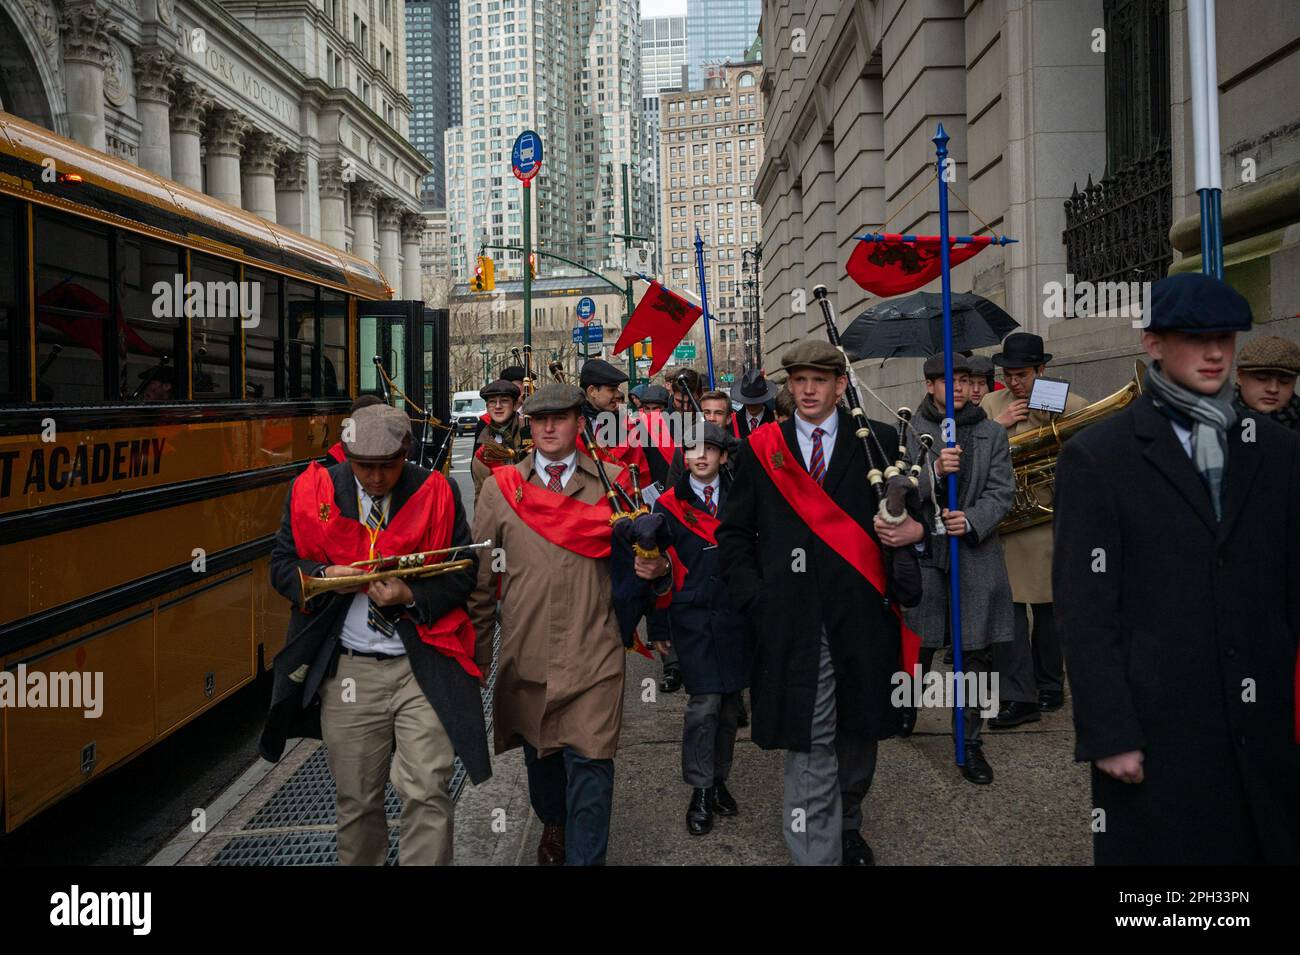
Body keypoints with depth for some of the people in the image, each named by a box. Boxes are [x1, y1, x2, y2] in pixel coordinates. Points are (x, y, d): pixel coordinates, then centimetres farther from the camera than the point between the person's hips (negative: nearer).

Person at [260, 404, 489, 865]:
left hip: (423, 669, -1)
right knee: (356, 799, 12)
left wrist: (411, 596, -16)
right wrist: (325, 576, -13)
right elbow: (282, 566, 7)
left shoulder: (437, 494, -1)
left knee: (427, 793, -5)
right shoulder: (312, 491, 2)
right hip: (347, 672, 2)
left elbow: (463, 572, 1)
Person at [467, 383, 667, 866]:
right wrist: (478, 651, 8)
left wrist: (653, 566, -13)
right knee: (539, 753, 20)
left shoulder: (613, 483, 3)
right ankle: (554, 824, 47)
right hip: (526, 652, 2)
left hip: (593, 653, -2)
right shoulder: (500, 486, 3)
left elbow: (639, 552, 12)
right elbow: (481, 576, 7)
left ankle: (585, 857, 7)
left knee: (590, 761, -8)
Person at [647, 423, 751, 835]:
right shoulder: (669, 506, 2)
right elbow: (657, 569, 3)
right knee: (705, 702, -9)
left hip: (735, 615, 3)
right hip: (692, 617, -3)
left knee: (730, 701, 9)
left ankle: (719, 779, 24)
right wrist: (658, 626, 1)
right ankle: (700, 790, 5)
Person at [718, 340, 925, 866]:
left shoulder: (879, 441, 6)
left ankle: (846, 823, 40)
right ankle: (816, 851, 4)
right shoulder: (760, 448, 6)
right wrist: (756, 600, -2)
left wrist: (915, 528, -10)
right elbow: (733, 533, 9)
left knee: (858, 732, 16)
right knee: (809, 745, -4)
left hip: (862, 617, 2)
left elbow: (913, 506, 14)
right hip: (792, 621, -1)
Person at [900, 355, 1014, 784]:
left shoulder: (992, 434, 9)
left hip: (976, 554, 2)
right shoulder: (909, 433, 3)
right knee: (917, 647, 6)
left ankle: (970, 742, 15)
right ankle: (905, 710, 35)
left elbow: (1001, 492, 3)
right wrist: (934, 472, -23)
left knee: (975, 652, 3)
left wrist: (972, 520, -15)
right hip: (923, 552, -1)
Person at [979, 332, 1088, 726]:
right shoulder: (991, 404, 10)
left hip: (1050, 519, -1)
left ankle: (1049, 687, 27)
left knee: (1048, 608, 11)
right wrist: (1000, 424, -11)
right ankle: (1018, 697, -2)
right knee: (1006, 607, -5)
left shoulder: (1071, 405, 2)